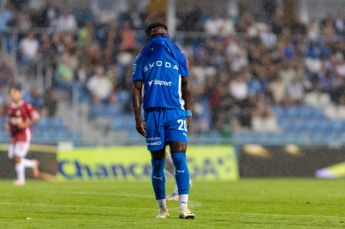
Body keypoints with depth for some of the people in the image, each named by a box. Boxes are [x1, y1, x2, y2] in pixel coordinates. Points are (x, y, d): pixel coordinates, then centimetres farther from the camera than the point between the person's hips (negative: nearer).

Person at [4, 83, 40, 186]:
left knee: (17, 157, -12)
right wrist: (7, 125, 1)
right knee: (12, 158, 3)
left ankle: (21, 179, 3)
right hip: (14, 135, 7)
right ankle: (34, 164, 25)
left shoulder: (26, 106, -10)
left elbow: (36, 117, -11)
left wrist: (26, 124, -23)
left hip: (24, 134, -7)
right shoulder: (10, 107, 10)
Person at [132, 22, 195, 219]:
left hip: (176, 113, 0)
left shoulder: (178, 55, 10)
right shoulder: (142, 59, 9)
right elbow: (137, 89, 7)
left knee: (180, 158, -14)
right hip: (152, 113, 1)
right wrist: (138, 118, -3)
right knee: (157, 162, 4)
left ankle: (184, 205, -16)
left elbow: (185, 86, 15)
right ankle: (162, 208, 13)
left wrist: (188, 113, 8)